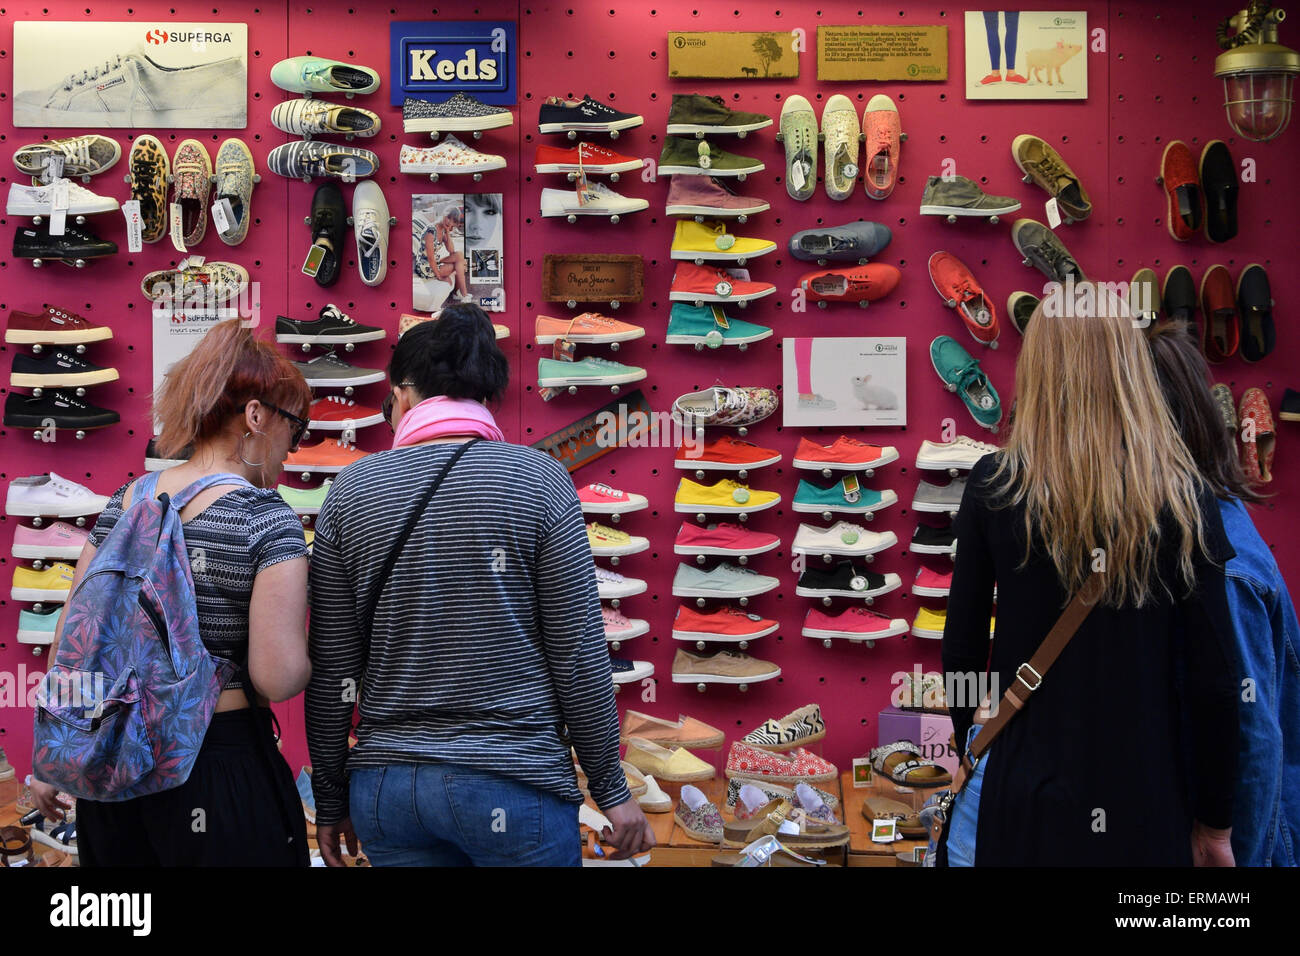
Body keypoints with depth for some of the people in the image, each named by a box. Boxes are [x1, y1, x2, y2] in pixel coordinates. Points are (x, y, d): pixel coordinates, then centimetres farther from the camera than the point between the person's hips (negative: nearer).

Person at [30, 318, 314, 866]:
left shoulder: (121, 505, 4)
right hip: (222, 758, -6)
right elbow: (278, 678, -20)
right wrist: (305, 658, 2)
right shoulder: (269, 520, -13)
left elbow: (70, 639, 7)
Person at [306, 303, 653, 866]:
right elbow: (579, 655, -6)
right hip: (513, 785, -3)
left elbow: (331, 671, 3)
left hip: (386, 790, 3)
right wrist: (611, 790, 3)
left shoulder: (350, 491, 1)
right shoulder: (539, 481, -6)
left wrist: (331, 800, 13)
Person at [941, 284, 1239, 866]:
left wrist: (970, 749, 16)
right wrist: (1215, 822, 4)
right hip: (1144, 796, 0)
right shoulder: (1184, 496, -9)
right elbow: (1213, 675, -7)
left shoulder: (994, 487, -8)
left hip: (1024, 793, 0)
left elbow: (962, 647, -1)